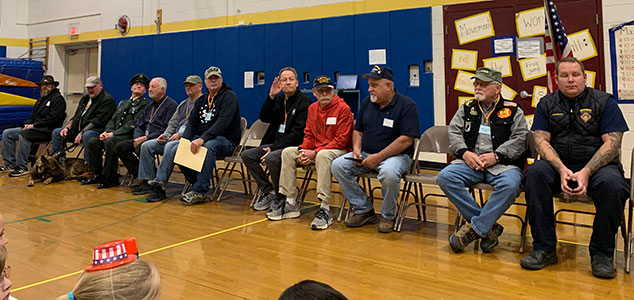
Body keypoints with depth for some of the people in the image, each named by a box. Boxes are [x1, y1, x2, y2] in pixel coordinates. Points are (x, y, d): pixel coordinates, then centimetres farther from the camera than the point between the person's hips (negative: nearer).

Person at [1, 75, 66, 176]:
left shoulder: (58, 98, -7)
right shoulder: (41, 98, 22)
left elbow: (52, 119, -17)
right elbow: (33, 114, 24)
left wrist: (34, 125, -17)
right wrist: (28, 124, 3)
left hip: (48, 131, -10)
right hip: (34, 128, 10)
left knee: (23, 134, -32)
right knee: (7, 133, 0)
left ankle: (22, 167, -27)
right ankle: (9, 164, -2)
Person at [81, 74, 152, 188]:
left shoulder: (145, 104, 0)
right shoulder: (123, 103, 26)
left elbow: (134, 124, -12)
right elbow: (113, 119, 20)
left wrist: (114, 133, -17)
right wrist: (106, 131, -1)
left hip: (129, 136, -8)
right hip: (113, 134, 8)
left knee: (110, 142, -34)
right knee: (92, 142, -12)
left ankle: (110, 178, -23)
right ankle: (97, 173, -1)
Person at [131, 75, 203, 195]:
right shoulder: (183, 104, 26)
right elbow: (173, 122, 24)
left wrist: (180, 134, -18)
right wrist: (165, 135, 4)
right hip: (172, 138, 9)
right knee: (146, 146, -6)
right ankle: (145, 180, -8)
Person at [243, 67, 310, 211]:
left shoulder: (304, 101, -7)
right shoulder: (278, 99, 16)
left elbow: (298, 132, -16)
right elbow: (264, 118, 3)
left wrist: (273, 147, -20)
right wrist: (271, 96, -9)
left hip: (293, 145, -8)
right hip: (275, 143, 8)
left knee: (271, 158, -33)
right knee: (247, 155, -6)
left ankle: (282, 198, -13)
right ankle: (268, 191, 0)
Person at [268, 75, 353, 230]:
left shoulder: (343, 108, -12)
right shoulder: (312, 108, 11)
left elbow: (341, 140, -16)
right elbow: (308, 135, 15)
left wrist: (315, 153, -20)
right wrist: (304, 150, -8)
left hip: (339, 151, -7)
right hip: (315, 151, 7)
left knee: (323, 155, -38)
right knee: (288, 152, -7)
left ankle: (325, 209, -36)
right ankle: (290, 203, -6)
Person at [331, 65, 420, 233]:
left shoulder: (406, 105, -9)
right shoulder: (367, 102, 12)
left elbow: (406, 139, -17)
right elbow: (358, 130, 19)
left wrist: (379, 157, -22)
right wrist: (356, 149, -3)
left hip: (396, 155, -6)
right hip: (366, 155, 6)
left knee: (389, 173, -39)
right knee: (337, 166, -14)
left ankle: (387, 216, -11)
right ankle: (363, 210, -4)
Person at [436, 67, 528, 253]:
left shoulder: (513, 111, 10)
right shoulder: (466, 109, 19)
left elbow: (520, 140, 0)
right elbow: (454, 133, 10)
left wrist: (496, 156, -14)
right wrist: (464, 152, -9)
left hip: (503, 164, -2)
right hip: (470, 163, 3)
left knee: (510, 185, -36)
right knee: (445, 177, -26)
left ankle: (475, 228, -20)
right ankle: (489, 228, -20)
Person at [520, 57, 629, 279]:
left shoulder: (604, 102, 3)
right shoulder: (547, 104, 8)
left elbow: (612, 143, -7)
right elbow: (541, 141, -2)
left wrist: (586, 172, -22)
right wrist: (562, 170, -20)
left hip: (597, 165, -1)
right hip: (559, 165, 2)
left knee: (612, 184, -34)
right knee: (535, 173, -30)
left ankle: (602, 253, -14)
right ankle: (544, 248, -22)